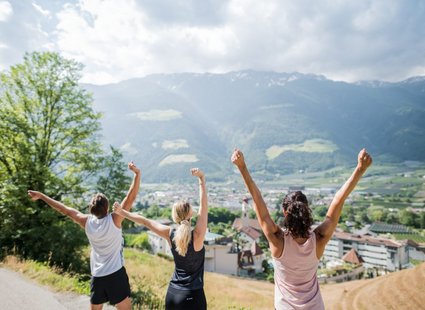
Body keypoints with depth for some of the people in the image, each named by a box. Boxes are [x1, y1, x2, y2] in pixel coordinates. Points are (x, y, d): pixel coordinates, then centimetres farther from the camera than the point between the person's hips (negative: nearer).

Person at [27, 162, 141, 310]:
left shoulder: (87, 222, -3)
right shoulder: (114, 220, -14)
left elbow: (65, 210, 6)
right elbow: (130, 198, -22)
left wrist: (41, 196, 17)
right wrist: (137, 174, -27)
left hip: (96, 276, 5)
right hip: (115, 274, -5)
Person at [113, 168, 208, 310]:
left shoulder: (170, 235, -9)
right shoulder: (197, 236, -20)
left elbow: (145, 221, 2)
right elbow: (204, 206, -20)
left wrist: (122, 212, 12)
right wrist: (202, 178, -20)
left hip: (172, 294, 5)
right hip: (193, 296, -4)